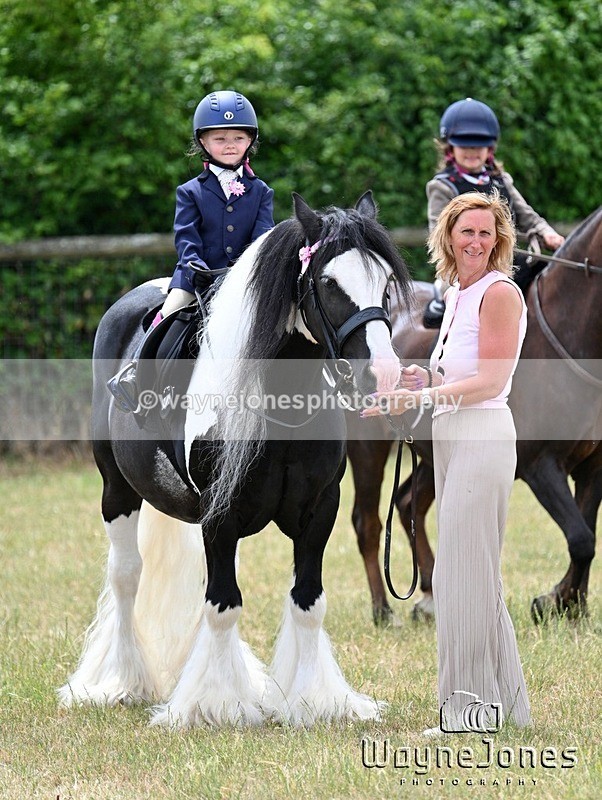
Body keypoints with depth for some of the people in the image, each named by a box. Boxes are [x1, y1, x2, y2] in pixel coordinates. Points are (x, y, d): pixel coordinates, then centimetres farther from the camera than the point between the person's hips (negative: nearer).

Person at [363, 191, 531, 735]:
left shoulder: (500, 293, -10)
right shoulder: (458, 293, 16)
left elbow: (490, 381, -16)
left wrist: (420, 398, -20)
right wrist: (420, 376, 8)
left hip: (483, 437, -9)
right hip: (451, 438, 9)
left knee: (464, 572, -7)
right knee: (468, 571, 13)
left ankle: (473, 708, -1)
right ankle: (505, 699, 21)